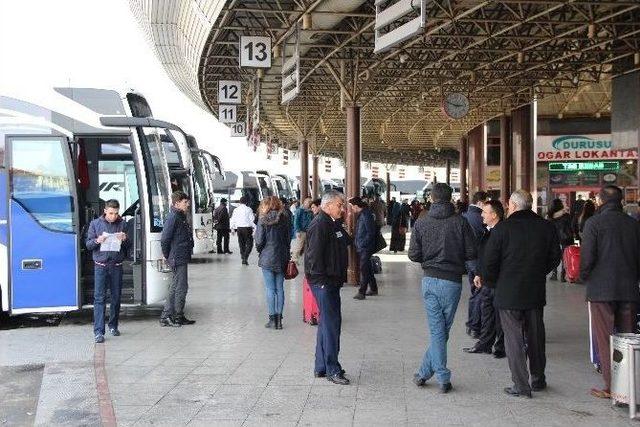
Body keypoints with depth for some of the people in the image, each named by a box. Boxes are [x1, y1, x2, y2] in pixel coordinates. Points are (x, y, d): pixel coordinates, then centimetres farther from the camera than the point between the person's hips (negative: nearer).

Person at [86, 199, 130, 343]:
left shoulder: (122, 224, 7)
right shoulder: (95, 223, 4)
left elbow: (129, 246, 9)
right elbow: (88, 244, 5)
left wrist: (124, 239, -12)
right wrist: (97, 241, -15)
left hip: (117, 265, 2)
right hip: (101, 265, -2)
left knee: (116, 297, 9)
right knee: (99, 298, -7)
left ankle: (113, 326, 26)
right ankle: (98, 331, -8)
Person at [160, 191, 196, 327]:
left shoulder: (181, 217, 15)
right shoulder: (173, 217, -16)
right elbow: (164, 239, -20)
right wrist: (168, 256, -10)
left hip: (182, 258, 10)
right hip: (178, 259, -10)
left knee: (175, 288, 14)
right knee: (181, 287, -2)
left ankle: (166, 316, 20)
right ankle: (178, 317, 7)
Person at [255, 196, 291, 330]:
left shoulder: (263, 219, -8)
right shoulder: (285, 219, 3)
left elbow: (259, 241, -10)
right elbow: (289, 239, 5)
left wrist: (260, 251, 10)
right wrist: (286, 255, 14)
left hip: (267, 258, -4)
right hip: (282, 258, 4)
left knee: (270, 289, 1)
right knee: (280, 288, 9)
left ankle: (272, 319, 2)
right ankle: (279, 319, 11)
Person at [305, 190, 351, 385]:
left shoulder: (334, 224, 15)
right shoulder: (319, 225, -16)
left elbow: (347, 241, 21)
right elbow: (314, 255, -21)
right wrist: (322, 280, -19)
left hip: (331, 282, 10)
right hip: (323, 282, -10)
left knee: (328, 323, 15)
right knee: (331, 324, -6)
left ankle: (321, 367, 24)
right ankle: (332, 370, 1)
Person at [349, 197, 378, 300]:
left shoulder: (366, 215, -18)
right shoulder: (360, 215, 11)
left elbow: (371, 233, -20)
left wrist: (362, 244, -18)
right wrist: (355, 241, 11)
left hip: (366, 248, -10)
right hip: (361, 247, 10)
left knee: (364, 269, -8)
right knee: (367, 268, 16)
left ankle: (361, 292, -7)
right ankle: (373, 289, 26)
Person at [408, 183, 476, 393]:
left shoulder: (421, 222, -2)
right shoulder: (460, 222, -7)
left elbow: (413, 255, -2)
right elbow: (471, 253, -6)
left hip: (429, 280, 2)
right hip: (452, 281, -1)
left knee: (437, 331, 6)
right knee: (443, 330, 10)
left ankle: (443, 378, 9)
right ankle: (424, 372, 12)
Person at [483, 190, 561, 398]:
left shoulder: (502, 229, -12)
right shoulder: (546, 227, 0)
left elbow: (489, 262, -11)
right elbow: (555, 257, 9)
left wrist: (492, 283, 6)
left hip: (508, 294, -4)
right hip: (536, 293, 4)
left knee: (514, 339, 3)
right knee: (535, 337, 16)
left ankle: (521, 386, 4)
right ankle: (538, 380, 27)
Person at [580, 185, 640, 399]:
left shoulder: (594, 222, -8)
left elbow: (587, 256, -11)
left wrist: (584, 278, 5)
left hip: (601, 289, -4)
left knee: (605, 339, 2)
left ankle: (610, 387, 3)